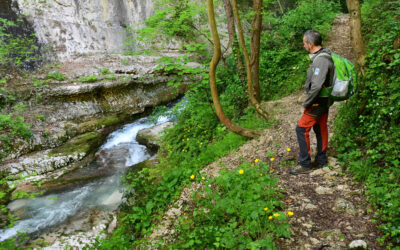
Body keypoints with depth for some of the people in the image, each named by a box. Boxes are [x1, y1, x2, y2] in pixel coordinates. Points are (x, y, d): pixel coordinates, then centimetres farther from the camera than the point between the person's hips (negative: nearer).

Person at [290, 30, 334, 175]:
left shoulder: (321, 60, -23)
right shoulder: (324, 56, 10)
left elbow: (316, 86, -30)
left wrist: (306, 103, -17)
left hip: (317, 103, -10)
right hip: (324, 102, 10)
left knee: (302, 129, -4)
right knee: (321, 129, 16)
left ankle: (305, 164, 4)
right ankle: (321, 160, 29)